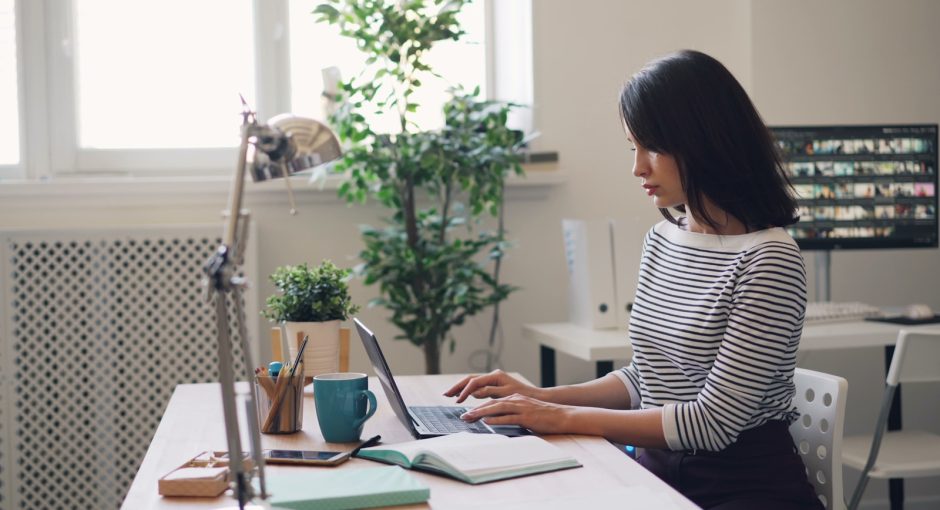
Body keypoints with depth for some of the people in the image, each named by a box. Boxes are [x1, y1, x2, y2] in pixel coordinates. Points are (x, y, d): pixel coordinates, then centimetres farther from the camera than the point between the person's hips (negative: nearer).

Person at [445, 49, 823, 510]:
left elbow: (715, 421, -18)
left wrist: (566, 418, -16)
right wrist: (545, 398, 2)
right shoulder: (661, 239, 8)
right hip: (661, 472, 6)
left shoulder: (768, 259, -15)